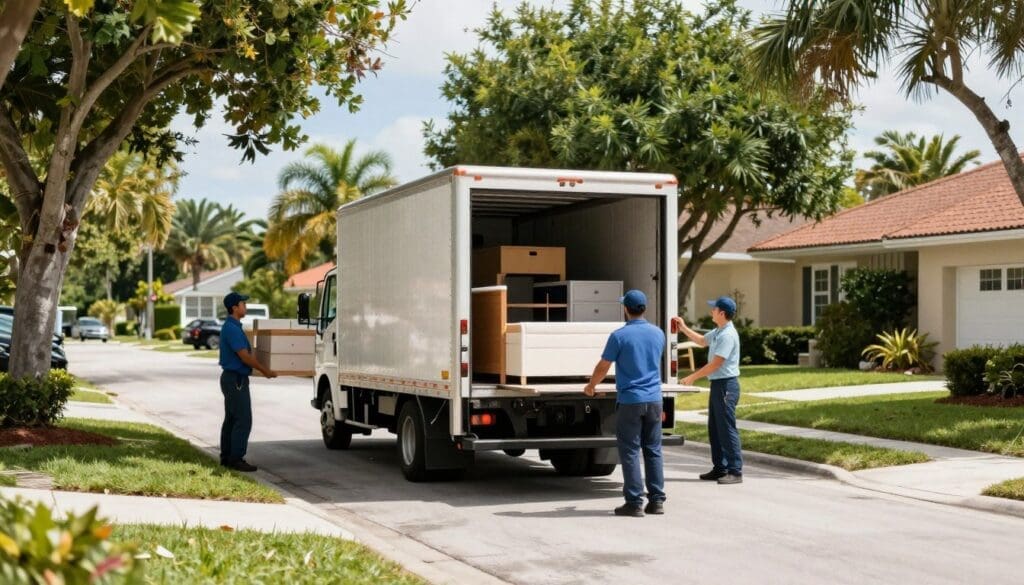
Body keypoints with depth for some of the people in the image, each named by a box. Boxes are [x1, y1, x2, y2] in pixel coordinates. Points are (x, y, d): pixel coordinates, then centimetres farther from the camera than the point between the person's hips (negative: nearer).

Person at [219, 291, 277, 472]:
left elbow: (245, 353, 23)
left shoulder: (232, 326, 14)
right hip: (236, 380, -11)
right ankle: (236, 459, -8)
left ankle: (227, 457, 17)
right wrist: (265, 371, -10)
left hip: (231, 378, 11)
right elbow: (245, 357, -20)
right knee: (243, 420, -9)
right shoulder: (232, 328, -19)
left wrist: (263, 368, 27)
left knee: (231, 419, 13)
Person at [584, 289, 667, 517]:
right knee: (653, 451, 10)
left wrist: (590, 386, 16)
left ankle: (634, 502, 0)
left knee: (630, 452, 1)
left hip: (630, 400, -4)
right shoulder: (658, 333, 5)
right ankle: (657, 500, 10)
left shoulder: (619, 336, -10)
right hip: (653, 399, 4)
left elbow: (603, 367, -3)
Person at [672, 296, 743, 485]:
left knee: (727, 428, -8)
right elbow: (701, 341, 33)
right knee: (714, 428, 13)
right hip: (717, 384, 10)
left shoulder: (728, 335, -18)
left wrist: (693, 377, -14)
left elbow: (716, 364, -20)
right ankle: (720, 468, 20)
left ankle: (735, 471, -6)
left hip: (726, 385, -10)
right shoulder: (717, 332, 12)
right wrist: (684, 328, 23)